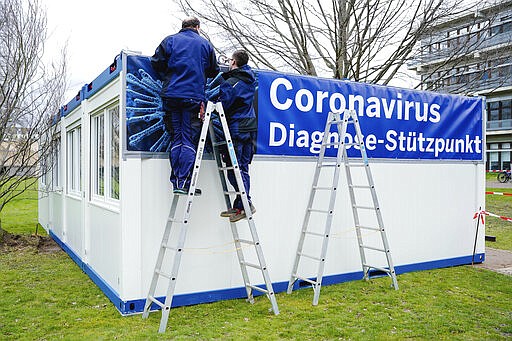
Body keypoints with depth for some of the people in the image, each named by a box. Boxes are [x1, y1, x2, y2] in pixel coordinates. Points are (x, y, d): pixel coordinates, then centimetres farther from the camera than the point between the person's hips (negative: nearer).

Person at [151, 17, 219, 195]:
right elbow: (214, 71, 17)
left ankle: (176, 183, 4)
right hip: (194, 97, -1)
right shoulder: (204, 44, 11)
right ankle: (184, 183, -9)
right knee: (189, 140, -1)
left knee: (176, 139, 7)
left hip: (171, 96, 2)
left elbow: (156, 63, 5)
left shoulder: (169, 40, 10)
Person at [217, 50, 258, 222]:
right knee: (243, 167, 10)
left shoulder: (230, 84, -13)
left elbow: (222, 106, -11)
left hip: (236, 129, -8)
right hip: (250, 127, 8)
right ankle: (240, 205, 13)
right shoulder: (250, 79, 11)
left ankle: (245, 204, -6)